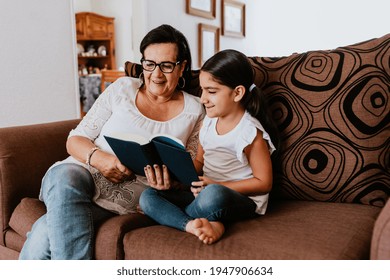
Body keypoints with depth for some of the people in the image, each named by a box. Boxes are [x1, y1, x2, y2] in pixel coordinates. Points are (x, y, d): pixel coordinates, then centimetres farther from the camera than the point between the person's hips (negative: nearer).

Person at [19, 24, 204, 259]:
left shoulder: (194, 111, 8)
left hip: (126, 197, -2)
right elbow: (75, 139, 8)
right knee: (63, 179, -35)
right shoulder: (123, 88, 10)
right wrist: (98, 158, -15)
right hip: (82, 172, 3)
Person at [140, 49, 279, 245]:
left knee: (213, 195, -42)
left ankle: (169, 215, -12)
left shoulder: (250, 132, -15)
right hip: (206, 193, 7)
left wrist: (217, 185, -21)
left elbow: (264, 182, -12)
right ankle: (193, 225, -29)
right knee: (148, 196, -7)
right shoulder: (209, 122, 6)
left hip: (244, 200, -7)